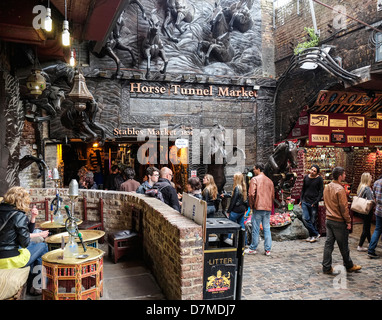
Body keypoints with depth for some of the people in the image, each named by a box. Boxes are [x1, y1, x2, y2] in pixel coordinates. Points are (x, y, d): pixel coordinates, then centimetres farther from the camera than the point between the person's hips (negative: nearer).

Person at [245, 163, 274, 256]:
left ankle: (253, 248, 11)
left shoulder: (254, 179, -6)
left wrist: (251, 205, -1)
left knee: (255, 229, 2)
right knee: (267, 229, 9)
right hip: (268, 208, 5)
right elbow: (273, 195, 15)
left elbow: (251, 194, -14)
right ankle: (268, 249, 12)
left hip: (258, 207, -5)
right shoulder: (270, 181, 12)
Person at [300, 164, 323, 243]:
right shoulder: (306, 177, 7)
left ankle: (313, 235, 20)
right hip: (305, 202, 3)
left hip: (313, 203, -3)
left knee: (312, 220, 4)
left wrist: (316, 202, -11)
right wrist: (301, 200, 10)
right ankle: (316, 234, 4)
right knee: (305, 219, -7)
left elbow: (321, 192, -4)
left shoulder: (319, 179, -4)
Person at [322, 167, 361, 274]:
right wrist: (348, 221, -9)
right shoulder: (340, 189, -18)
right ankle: (349, 266, 27)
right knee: (343, 246, 9)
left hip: (328, 220, 7)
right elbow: (344, 207, -17)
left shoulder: (327, 187, 7)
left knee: (328, 244, 9)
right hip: (339, 222, -7)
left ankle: (326, 268, 13)